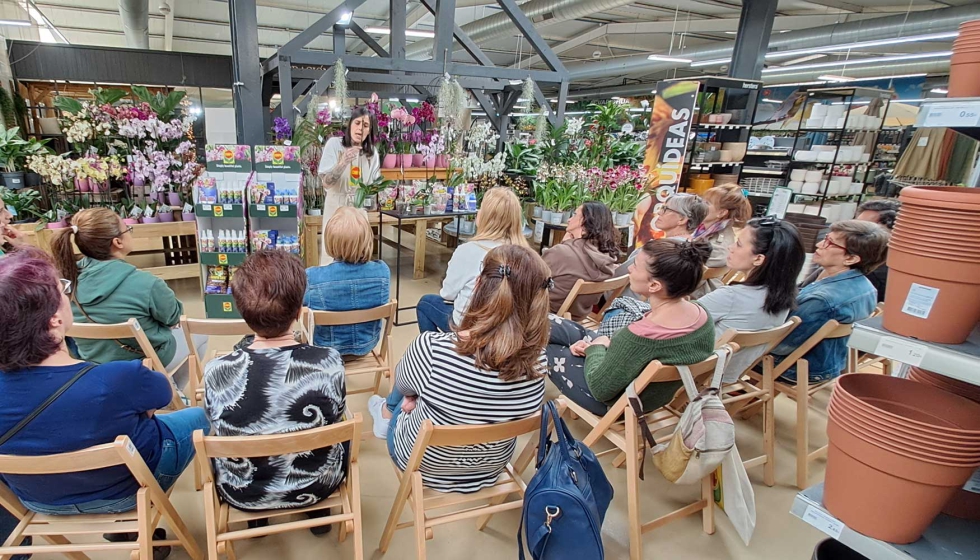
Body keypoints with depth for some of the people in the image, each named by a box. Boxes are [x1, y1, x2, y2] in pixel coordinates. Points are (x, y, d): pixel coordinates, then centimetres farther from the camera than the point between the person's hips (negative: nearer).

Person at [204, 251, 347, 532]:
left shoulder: (216, 372, -26)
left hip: (244, 494, 1)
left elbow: (220, 431, -6)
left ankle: (256, 519, 48)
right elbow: (336, 420, -7)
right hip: (318, 485, 0)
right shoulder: (329, 363, -26)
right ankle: (319, 511, 45)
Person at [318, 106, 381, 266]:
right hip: (336, 209, -3)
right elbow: (326, 182, -17)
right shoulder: (334, 144, -9)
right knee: (333, 255, 2)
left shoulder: (372, 152, 3)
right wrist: (343, 163, -31)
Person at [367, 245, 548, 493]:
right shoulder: (537, 359, -22)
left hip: (425, 465, -3)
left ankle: (388, 412, 52)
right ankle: (390, 408, 52)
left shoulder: (434, 348, -34)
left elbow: (402, 382, -10)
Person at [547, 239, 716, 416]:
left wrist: (596, 347, -9)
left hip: (617, 401, -7)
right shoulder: (703, 316, -15)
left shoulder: (640, 335, -40)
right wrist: (607, 344, -6)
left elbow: (600, 389, -26)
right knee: (562, 327, 17)